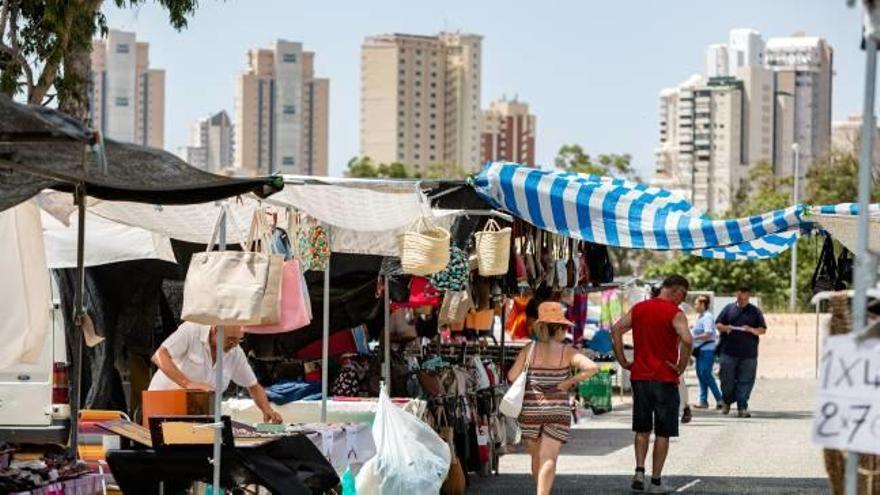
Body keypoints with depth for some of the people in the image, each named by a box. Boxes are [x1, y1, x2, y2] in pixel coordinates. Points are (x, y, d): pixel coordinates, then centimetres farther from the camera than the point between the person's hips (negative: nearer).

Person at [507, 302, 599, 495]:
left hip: (530, 410, 2)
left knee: (537, 457, 18)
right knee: (549, 459, -8)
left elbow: (512, 376, -5)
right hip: (557, 410, -2)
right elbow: (592, 368, -16)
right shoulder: (567, 352, -3)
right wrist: (570, 381, -5)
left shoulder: (529, 349, 1)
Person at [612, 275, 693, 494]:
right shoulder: (675, 314, -10)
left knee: (642, 430, 16)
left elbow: (616, 330, 4)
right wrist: (681, 367, -13)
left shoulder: (639, 308, 7)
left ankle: (639, 471, 2)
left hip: (639, 377, 4)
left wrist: (623, 361, 5)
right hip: (665, 379, -4)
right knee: (662, 433, 5)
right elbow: (687, 340, -25)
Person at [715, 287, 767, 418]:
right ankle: (727, 402, 25)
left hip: (748, 354, 0)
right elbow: (717, 324, 11)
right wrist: (725, 328, -11)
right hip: (729, 352, 0)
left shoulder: (755, 311, 10)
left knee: (745, 382, -3)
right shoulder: (729, 309, 11)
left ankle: (742, 408, 0)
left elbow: (763, 330, 8)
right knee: (727, 379, 2)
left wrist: (752, 330, -12)